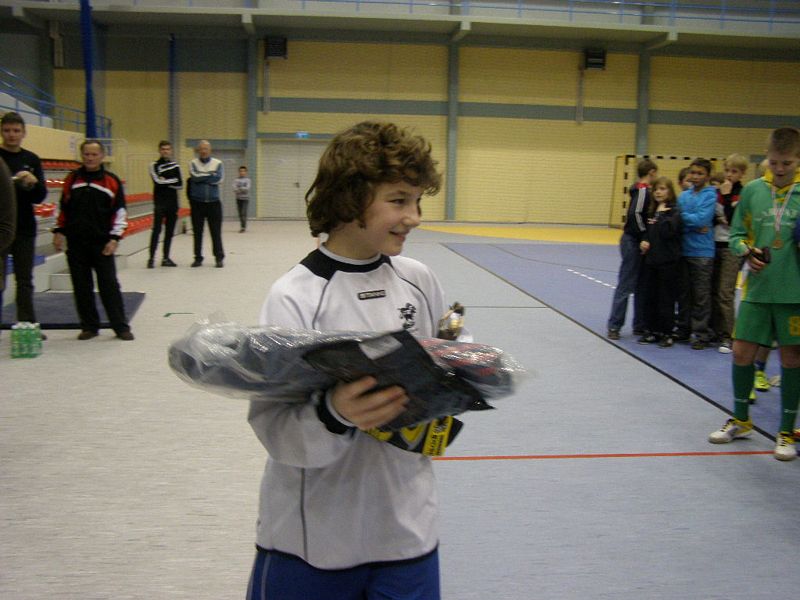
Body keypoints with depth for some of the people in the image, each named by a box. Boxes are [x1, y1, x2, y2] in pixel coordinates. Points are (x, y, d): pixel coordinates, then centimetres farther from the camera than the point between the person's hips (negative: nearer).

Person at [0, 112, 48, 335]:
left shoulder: (32, 160, 7)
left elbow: (40, 197, 4)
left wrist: (33, 182, -16)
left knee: (25, 281, 12)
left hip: (25, 229, 3)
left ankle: (28, 325, 20)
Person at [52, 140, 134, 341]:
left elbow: (120, 212, -1)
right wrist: (58, 231, 9)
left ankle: (121, 327, 5)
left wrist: (114, 238, -6)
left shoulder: (112, 181, -2)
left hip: (102, 243, -3)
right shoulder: (72, 179, 7)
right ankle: (89, 326, 18)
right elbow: (63, 208, 15)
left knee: (109, 285, -2)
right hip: (76, 243, 3)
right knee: (81, 287, 7)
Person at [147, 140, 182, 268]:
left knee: (170, 231, 6)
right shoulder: (154, 166, 1)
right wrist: (172, 181, -7)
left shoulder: (175, 166, 11)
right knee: (157, 230, -10)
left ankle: (165, 258, 13)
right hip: (159, 202, -4)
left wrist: (165, 181, -8)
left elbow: (180, 184, 1)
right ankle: (151, 258, -8)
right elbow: (158, 181, -15)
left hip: (172, 203, 4)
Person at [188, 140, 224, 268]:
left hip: (213, 202, 0)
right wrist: (211, 175, -9)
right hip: (197, 203, 1)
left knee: (216, 231, 0)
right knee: (197, 232, 5)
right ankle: (198, 258, 14)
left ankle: (219, 257, 8)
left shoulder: (218, 163, 5)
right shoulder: (193, 163, 4)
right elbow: (195, 176, -14)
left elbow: (219, 179, -10)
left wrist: (202, 177, -9)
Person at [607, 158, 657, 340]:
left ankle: (640, 325, 18)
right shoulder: (643, 190, -13)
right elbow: (636, 214, -21)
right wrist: (646, 236, -15)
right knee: (626, 285, -4)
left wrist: (645, 237, 4)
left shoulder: (642, 190, 13)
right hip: (633, 243, -9)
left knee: (641, 286, 12)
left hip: (636, 242, 9)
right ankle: (614, 326, 1)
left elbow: (637, 214, 11)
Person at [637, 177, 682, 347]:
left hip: (667, 261, -7)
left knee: (666, 298, 1)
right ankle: (653, 331, 19)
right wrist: (644, 241, 1)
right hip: (651, 258, 7)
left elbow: (668, 232, -22)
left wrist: (663, 214, -15)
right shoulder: (652, 211, 12)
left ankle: (666, 333, 10)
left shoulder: (674, 211, -8)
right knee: (650, 297, 10)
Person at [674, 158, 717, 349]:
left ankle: (702, 334, 8)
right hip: (683, 249, 6)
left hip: (702, 252, -5)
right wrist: (693, 226, -8)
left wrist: (682, 216, -5)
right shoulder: (684, 195, 10)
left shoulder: (710, 195, -6)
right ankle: (683, 329, 24)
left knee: (701, 296, 0)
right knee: (683, 293, 13)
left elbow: (701, 219, -16)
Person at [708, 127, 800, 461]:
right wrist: (747, 251, -10)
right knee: (741, 352, 4)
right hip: (757, 289, 2)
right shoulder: (753, 190, 3)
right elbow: (737, 235, 9)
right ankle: (740, 421, 27)